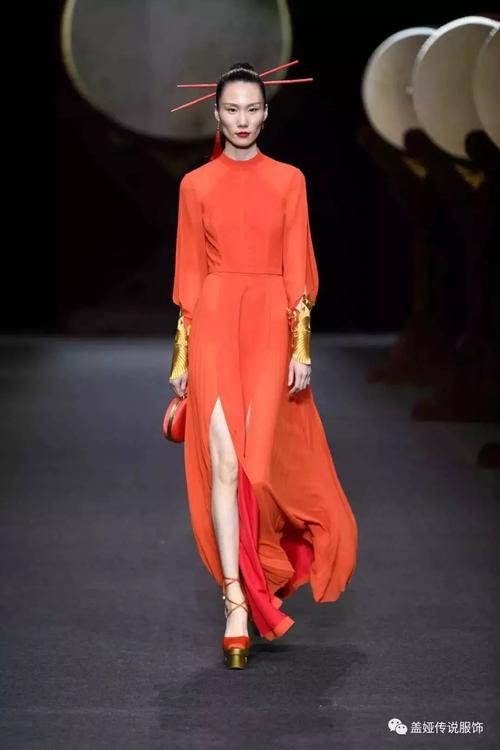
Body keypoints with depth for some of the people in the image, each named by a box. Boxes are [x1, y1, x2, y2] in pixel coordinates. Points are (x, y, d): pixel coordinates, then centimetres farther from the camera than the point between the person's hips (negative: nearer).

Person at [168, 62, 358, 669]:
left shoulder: (288, 180, 7)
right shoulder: (196, 185, 8)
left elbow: (298, 268, 4)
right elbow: (188, 272, 8)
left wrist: (301, 346, -4)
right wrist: (182, 354, 4)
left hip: (271, 325, 0)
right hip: (213, 323, 0)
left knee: (259, 459, -5)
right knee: (224, 463, -9)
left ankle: (258, 569, 22)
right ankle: (237, 602, -8)